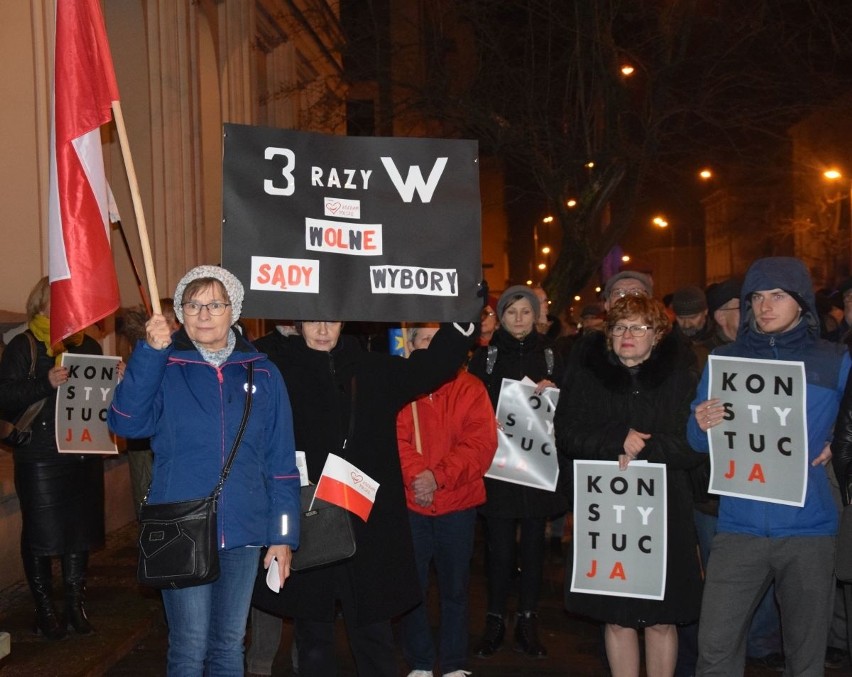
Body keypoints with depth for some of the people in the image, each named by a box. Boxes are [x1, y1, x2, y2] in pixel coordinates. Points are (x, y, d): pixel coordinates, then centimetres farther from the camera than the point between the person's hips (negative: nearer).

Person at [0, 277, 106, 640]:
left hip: (84, 455, 5)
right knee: (41, 535, 2)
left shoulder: (88, 345, 13)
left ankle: (75, 603, 22)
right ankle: (45, 609, 15)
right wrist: (46, 383, -24)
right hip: (41, 458, -4)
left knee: (81, 531, 9)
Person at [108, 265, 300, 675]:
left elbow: (281, 463, 5)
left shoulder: (262, 375, 5)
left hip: (242, 534, 2)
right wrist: (150, 352, -26)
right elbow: (128, 423, -18)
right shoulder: (164, 368, 0)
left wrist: (283, 535, 2)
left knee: (229, 644, 12)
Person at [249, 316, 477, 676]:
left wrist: (465, 313, -3)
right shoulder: (278, 366, 3)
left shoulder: (373, 370, 9)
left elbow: (431, 365, 8)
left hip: (367, 523, 1)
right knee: (313, 633, 12)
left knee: (373, 629, 12)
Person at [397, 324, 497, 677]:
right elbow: (392, 438, -9)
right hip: (408, 503, 0)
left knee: (455, 588, 10)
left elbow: (481, 443, -8)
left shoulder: (470, 388, 2)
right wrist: (416, 475, -24)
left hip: (458, 505, 1)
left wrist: (438, 476, -17)